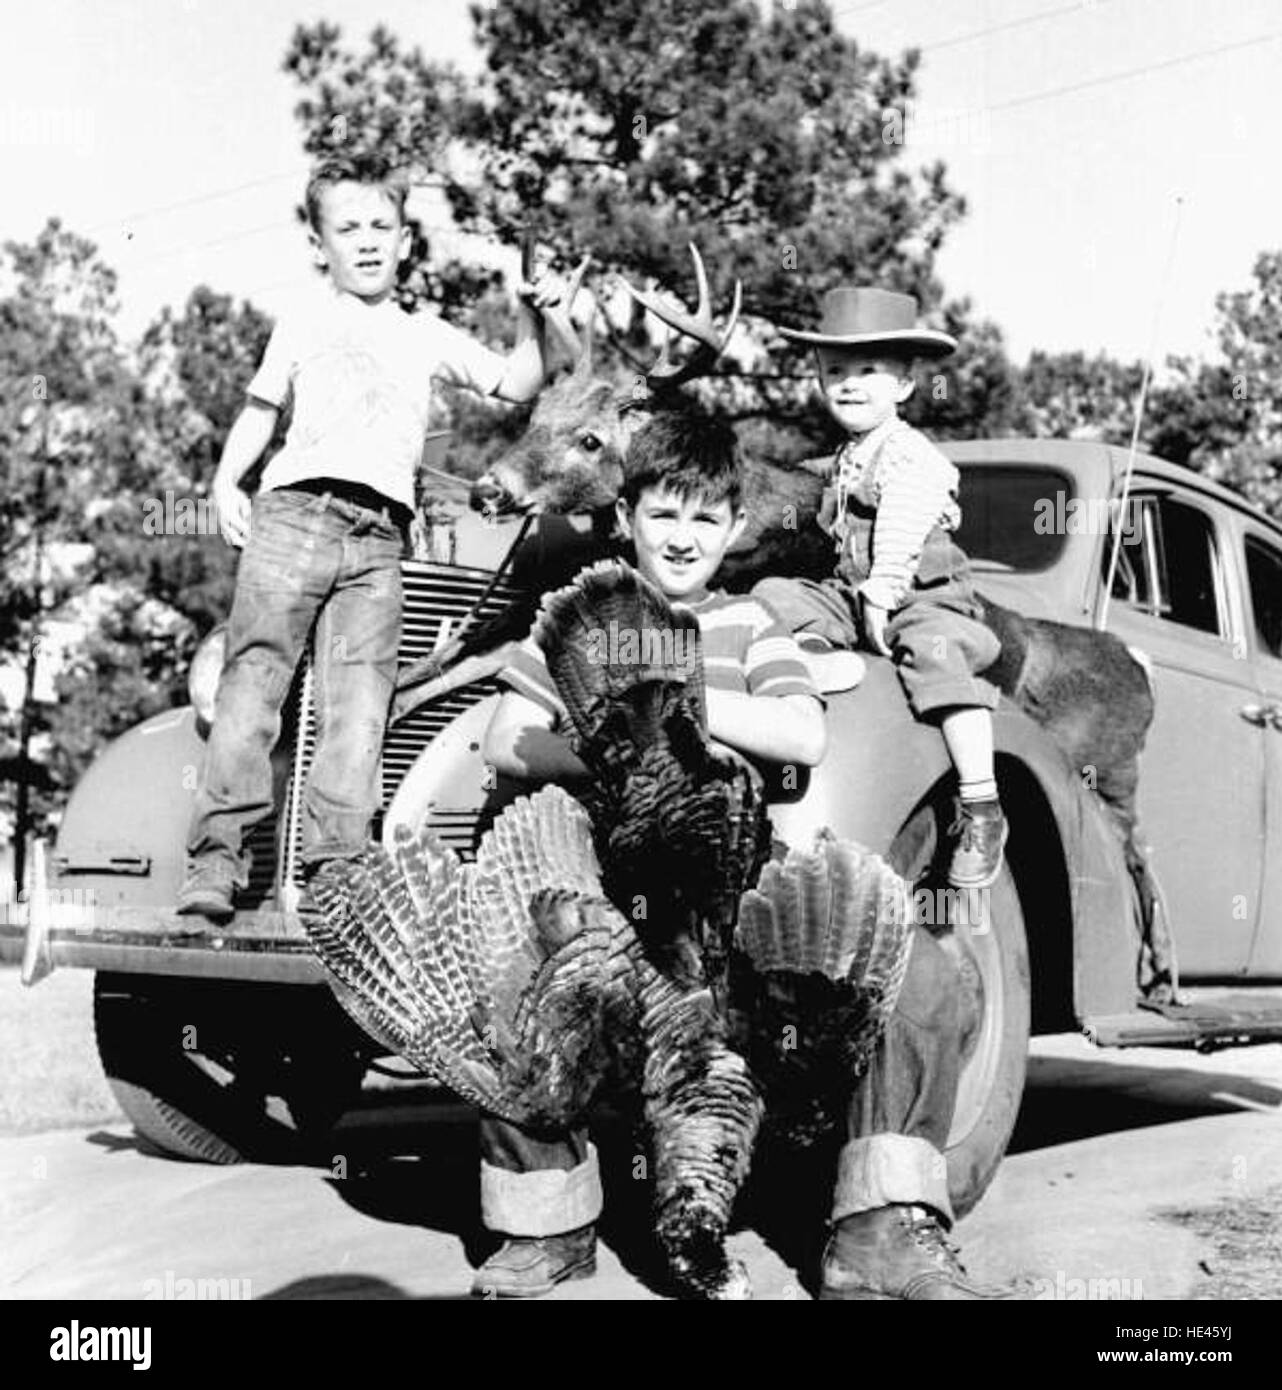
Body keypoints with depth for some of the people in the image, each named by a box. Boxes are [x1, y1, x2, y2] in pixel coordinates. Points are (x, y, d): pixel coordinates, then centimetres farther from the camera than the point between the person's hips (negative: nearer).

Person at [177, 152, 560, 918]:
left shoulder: (429, 336, 25)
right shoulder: (302, 327, 23)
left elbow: (518, 384, 23)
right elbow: (261, 411, 23)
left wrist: (533, 318, 7)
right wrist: (227, 481, 7)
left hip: (378, 536, 1)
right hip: (294, 511, -1)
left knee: (359, 702, -11)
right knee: (256, 673, -13)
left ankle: (335, 871, -15)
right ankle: (219, 854, -17)